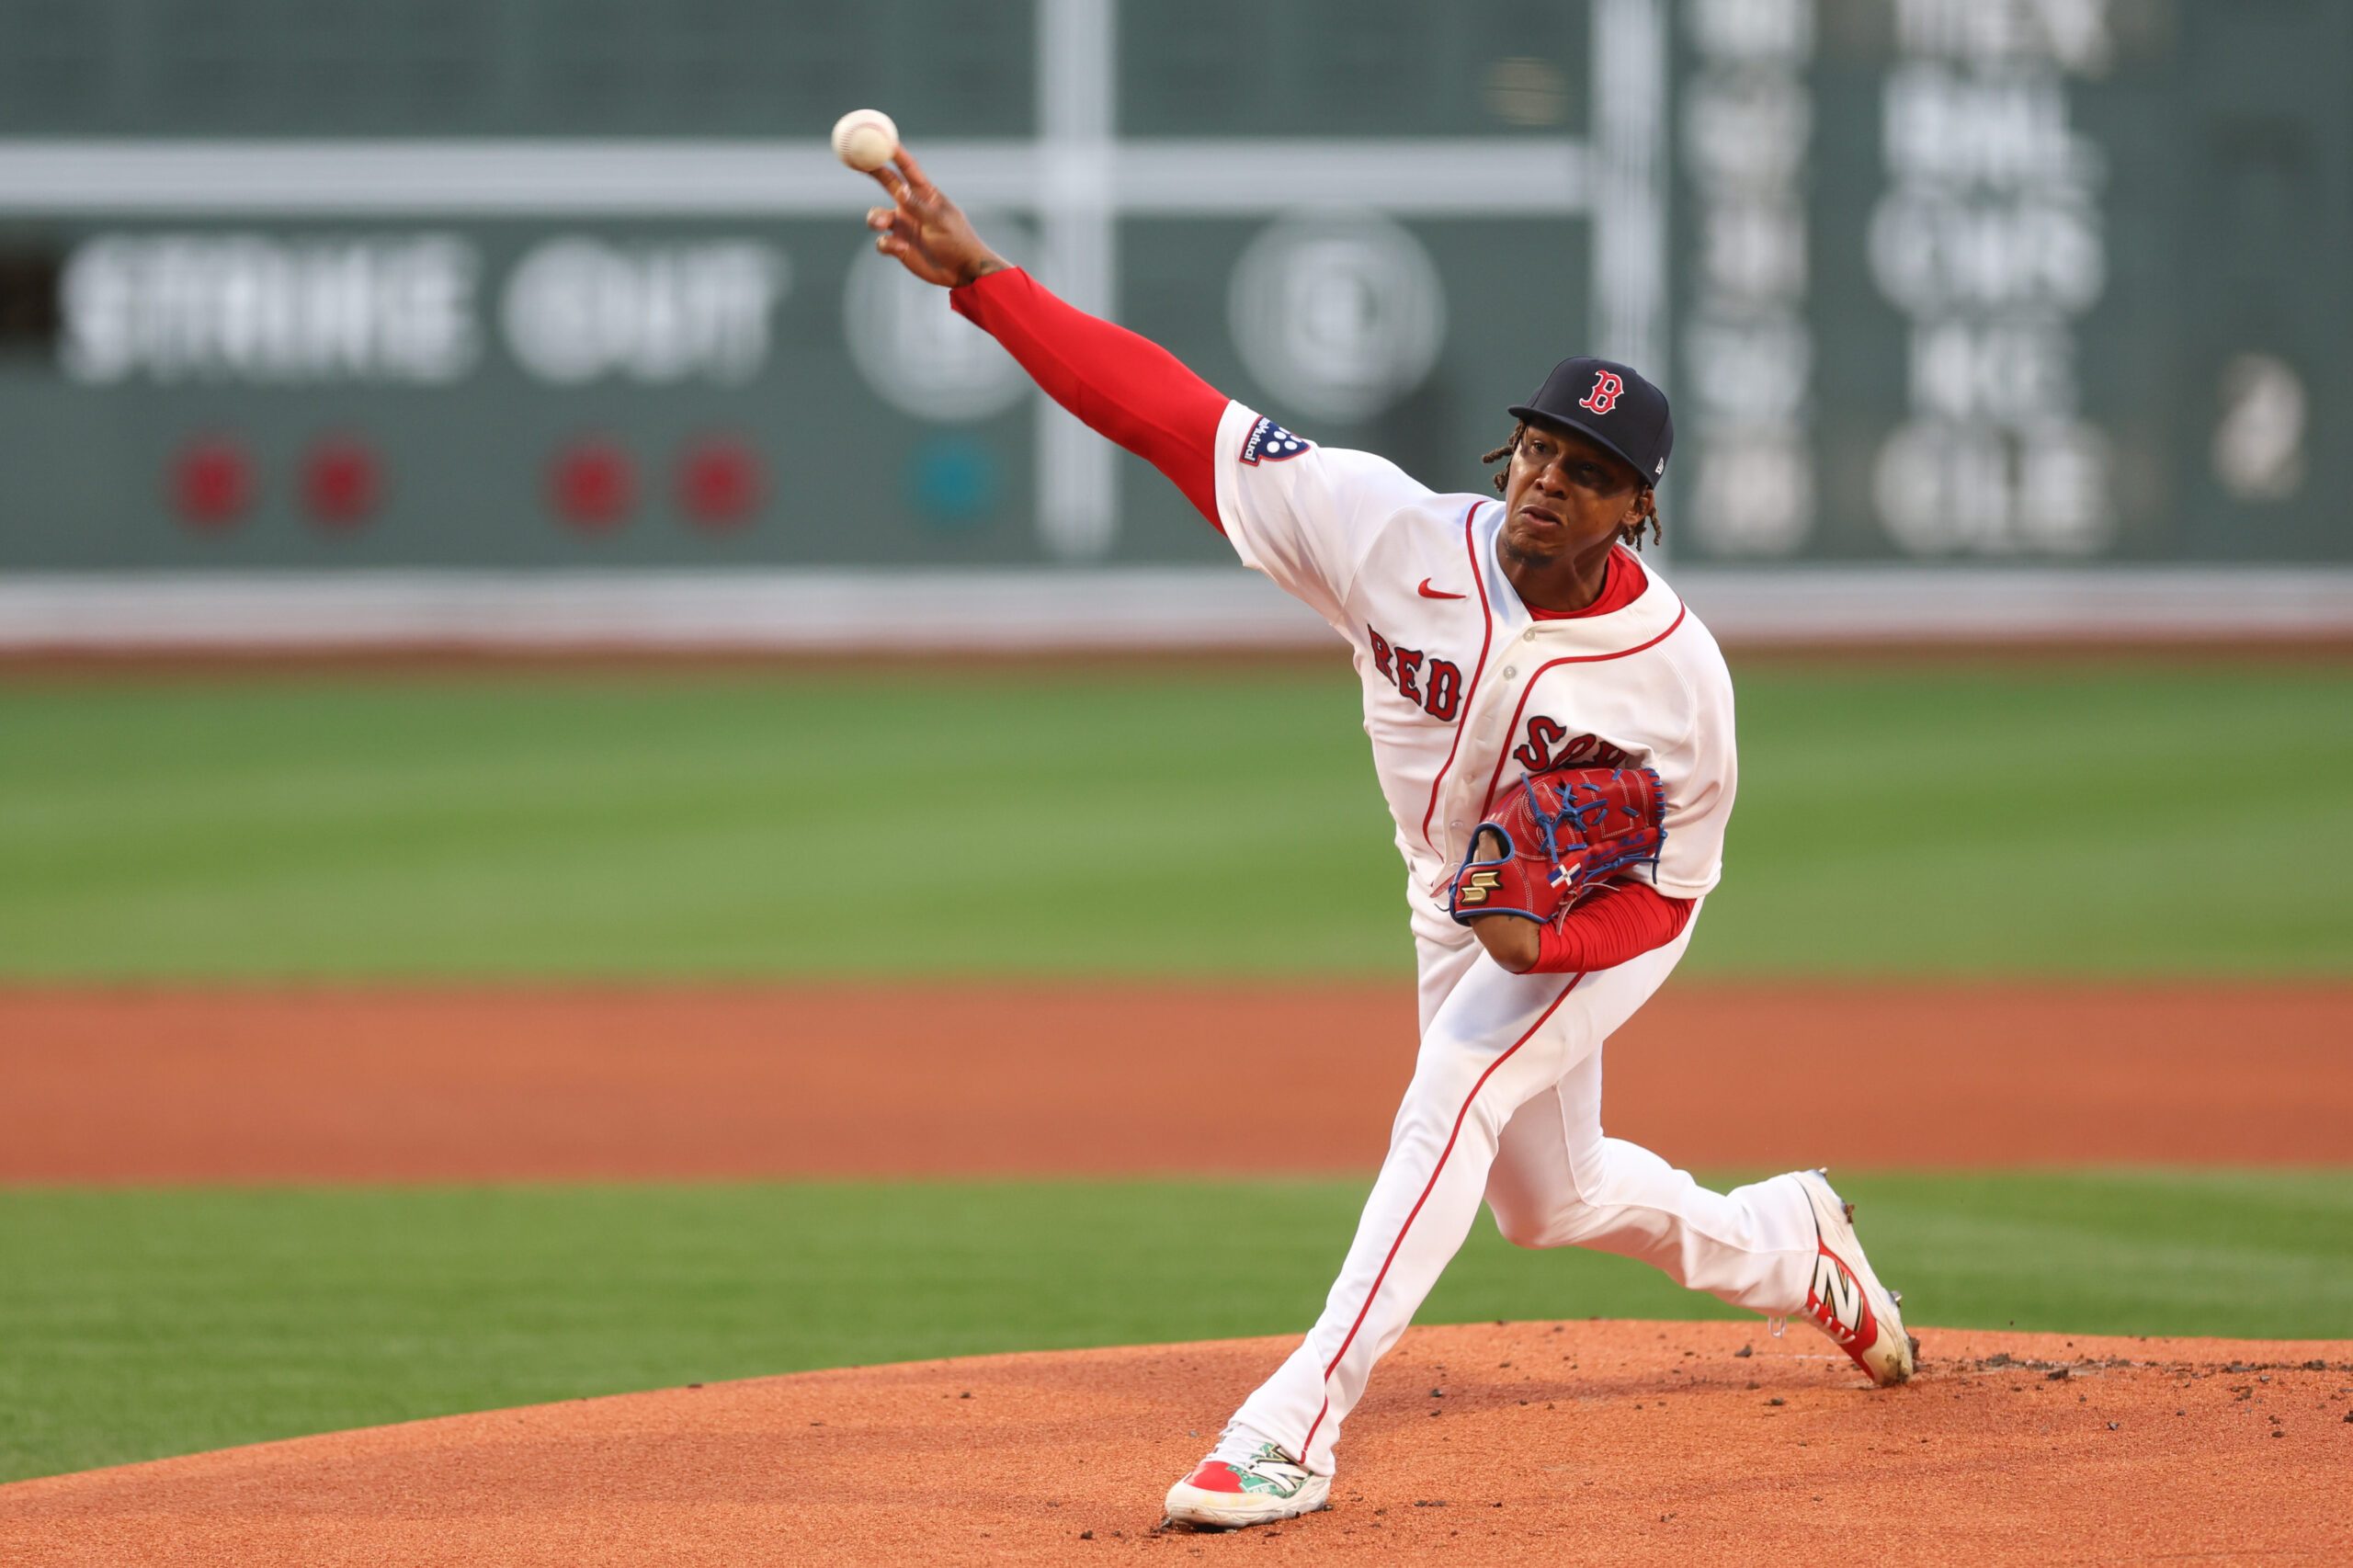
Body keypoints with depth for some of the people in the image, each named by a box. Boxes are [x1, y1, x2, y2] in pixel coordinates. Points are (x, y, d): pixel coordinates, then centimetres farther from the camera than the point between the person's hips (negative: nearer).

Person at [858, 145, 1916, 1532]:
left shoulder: (1678, 674, -32)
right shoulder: (1395, 537, -27)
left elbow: (1671, 889, -18)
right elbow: (1175, 414, -30)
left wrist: (1547, 936, -38)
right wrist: (981, 277, -37)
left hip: (1604, 914, -5)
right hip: (1458, 901, 5)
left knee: (1451, 1098, -28)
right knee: (1550, 1200, 20)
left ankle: (1296, 1430, -29)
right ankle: (1789, 1247, 50)